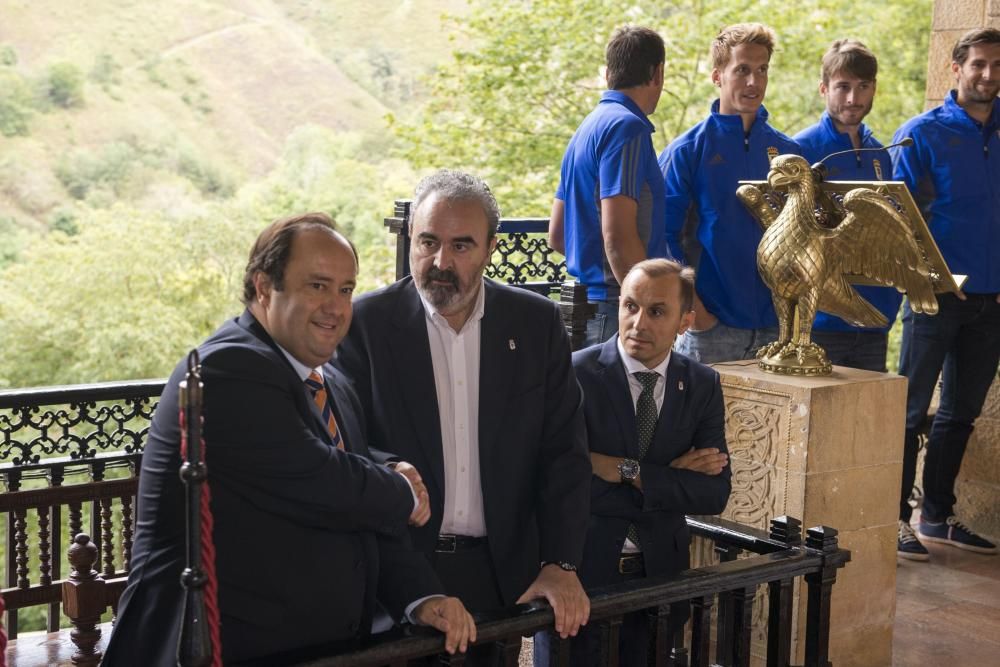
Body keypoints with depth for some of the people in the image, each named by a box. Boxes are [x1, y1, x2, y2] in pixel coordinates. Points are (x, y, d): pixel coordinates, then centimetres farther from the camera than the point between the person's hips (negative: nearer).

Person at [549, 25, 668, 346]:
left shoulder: (587, 129, 17)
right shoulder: (627, 126, -11)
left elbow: (556, 236, 21)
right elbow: (618, 235, -21)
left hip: (586, 307, 9)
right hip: (617, 309, -9)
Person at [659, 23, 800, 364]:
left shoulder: (788, 152, 9)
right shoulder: (687, 150, -3)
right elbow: (662, 236, -7)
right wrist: (690, 308, -13)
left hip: (776, 328, 4)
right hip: (710, 325, -4)